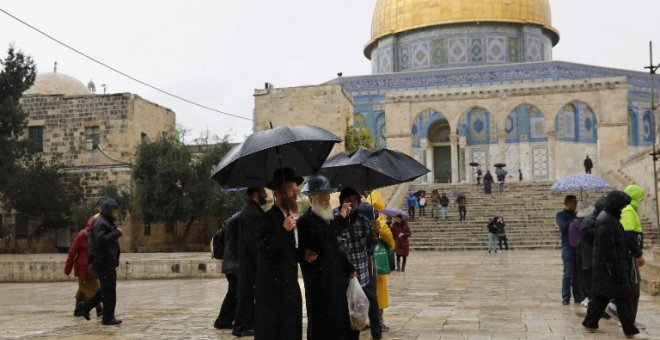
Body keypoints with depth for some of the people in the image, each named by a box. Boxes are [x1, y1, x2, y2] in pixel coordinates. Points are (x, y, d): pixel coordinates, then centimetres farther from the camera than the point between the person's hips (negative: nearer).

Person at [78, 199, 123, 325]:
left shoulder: (109, 222, 18)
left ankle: (85, 306, 24)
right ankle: (108, 317, 2)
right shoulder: (100, 223, -14)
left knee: (107, 289, 16)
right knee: (109, 289, -5)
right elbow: (101, 240, -28)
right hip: (102, 261, -10)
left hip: (107, 261, 10)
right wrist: (117, 233, -23)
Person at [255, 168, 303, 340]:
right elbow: (265, 250, -22)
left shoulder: (291, 217, 14)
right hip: (273, 286, -8)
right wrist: (284, 230, -28)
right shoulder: (268, 217, -13)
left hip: (290, 284, 8)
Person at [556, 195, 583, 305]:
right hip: (568, 246, -4)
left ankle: (578, 296, 14)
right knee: (568, 273, -4)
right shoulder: (560, 215, 3)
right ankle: (565, 297, 1)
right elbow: (564, 226, -15)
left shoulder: (576, 215, 17)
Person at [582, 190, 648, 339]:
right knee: (624, 296, -4)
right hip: (610, 265, -10)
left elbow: (625, 238, 19)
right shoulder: (606, 221, -20)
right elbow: (608, 248, -22)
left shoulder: (612, 217, 14)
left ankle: (590, 323, 21)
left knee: (601, 295, 15)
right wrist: (616, 270, -20)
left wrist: (637, 253, 18)